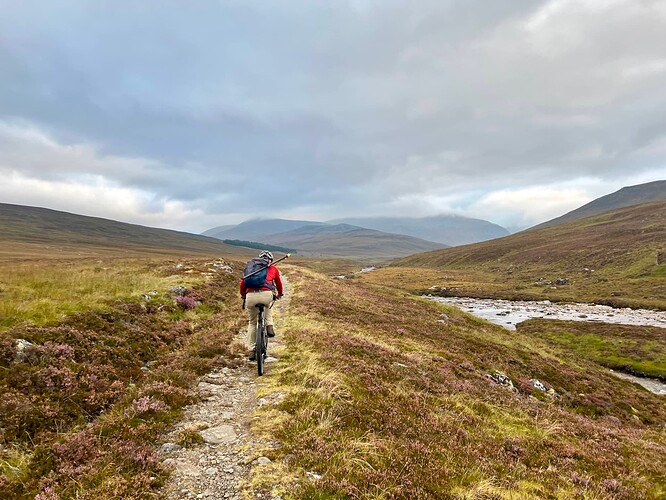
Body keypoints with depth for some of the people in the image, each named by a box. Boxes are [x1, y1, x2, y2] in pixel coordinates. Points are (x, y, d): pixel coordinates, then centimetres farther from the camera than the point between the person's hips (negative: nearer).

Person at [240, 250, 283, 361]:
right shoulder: (273, 269, 26)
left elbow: (243, 282, 32)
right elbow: (278, 283, 39)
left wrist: (243, 295, 50)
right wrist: (279, 294, 58)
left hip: (250, 296, 1)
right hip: (266, 294, -1)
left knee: (252, 323, 22)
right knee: (268, 305, 37)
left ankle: (252, 351, 20)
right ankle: (269, 326, 16)